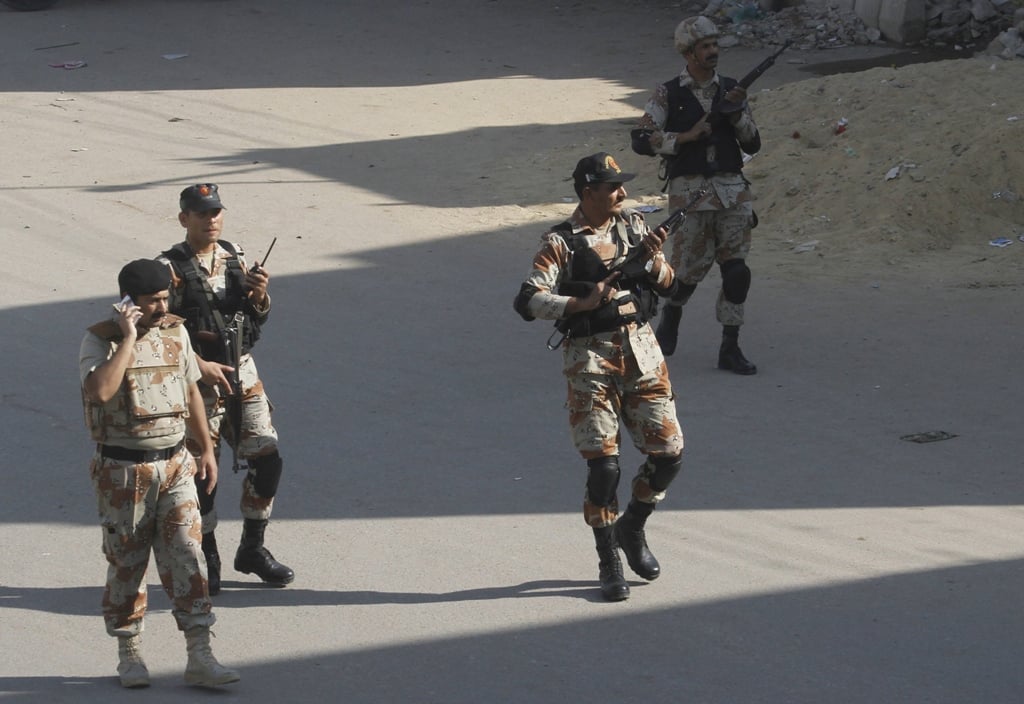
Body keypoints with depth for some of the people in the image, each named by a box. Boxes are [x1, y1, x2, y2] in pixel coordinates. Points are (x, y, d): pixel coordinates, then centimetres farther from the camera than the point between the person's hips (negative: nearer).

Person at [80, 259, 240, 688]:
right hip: (122, 471, -4)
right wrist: (128, 339, -24)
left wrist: (206, 449, 18)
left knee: (186, 558, -3)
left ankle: (200, 658, -4)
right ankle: (129, 654, 20)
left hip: (174, 465, 4)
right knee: (126, 564, 6)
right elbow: (100, 391, -30)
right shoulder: (100, 340, -10)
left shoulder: (175, 333, 6)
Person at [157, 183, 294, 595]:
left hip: (243, 371, 5)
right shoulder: (171, 267, -7)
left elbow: (258, 317, 14)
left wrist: (259, 293, -8)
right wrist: (202, 366, -19)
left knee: (267, 459, 1)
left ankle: (252, 549, 16)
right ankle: (207, 559, 13)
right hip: (198, 377, -5)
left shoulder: (235, 257, 9)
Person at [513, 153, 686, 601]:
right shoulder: (562, 243, -6)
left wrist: (653, 259, -9)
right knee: (603, 465, -6)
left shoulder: (634, 227, 9)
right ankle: (608, 564, 8)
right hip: (591, 359, -5)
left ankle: (632, 529, 28)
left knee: (669, 453, 4)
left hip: (642, 352, 5)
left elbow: (669, 286, 10)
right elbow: (527, 301, -14)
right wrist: (581, 303, -25)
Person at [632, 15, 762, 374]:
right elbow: (641, 141, -7)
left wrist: (736, 113, -8)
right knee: (689, 269, 2)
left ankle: (730, 348, 1)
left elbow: (753, 145, 9)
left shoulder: (731, 90, 9)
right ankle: (672, 313, 35)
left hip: (732, 189, 3)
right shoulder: (668, 95, -1)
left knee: (736, 270, -5)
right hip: (689, 190, -3)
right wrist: (686, 136, -15)